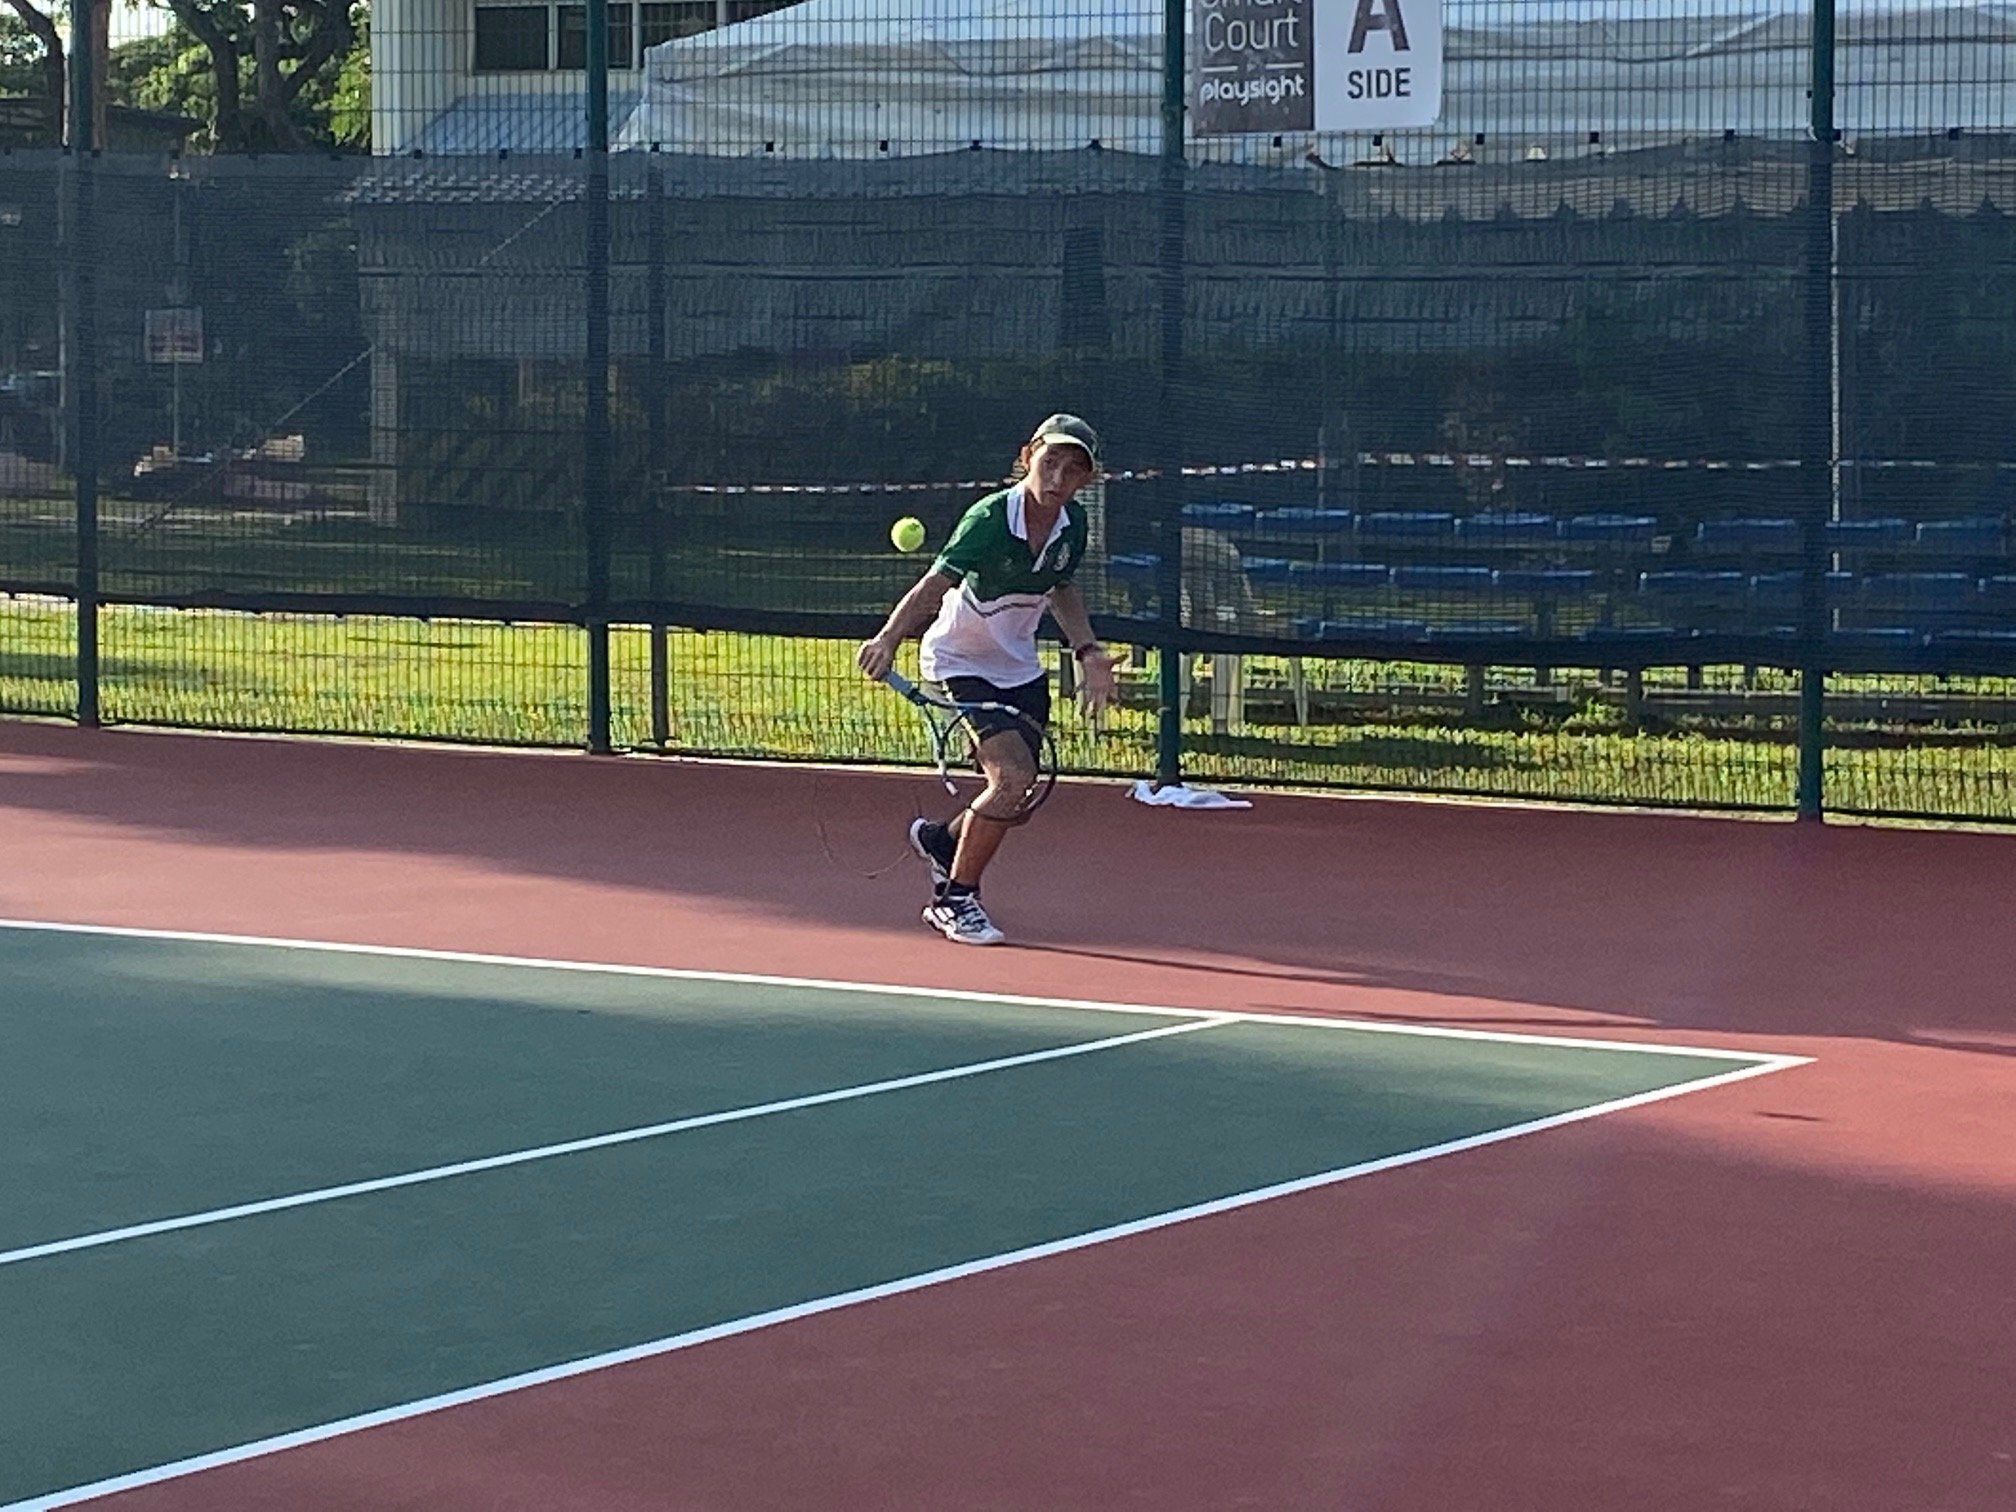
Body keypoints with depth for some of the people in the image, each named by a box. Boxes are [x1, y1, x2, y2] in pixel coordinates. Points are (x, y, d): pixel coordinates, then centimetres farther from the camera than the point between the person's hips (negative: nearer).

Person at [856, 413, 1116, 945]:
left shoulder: (1072, 523, -8)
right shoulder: (989, 519, -28)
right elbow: (934, 586, -40)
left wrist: (1088, 652, 0)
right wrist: (889, 639, -56)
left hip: (1020, 667, 7)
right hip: (961, 662, -7)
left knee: (1016, 791, 11)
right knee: (1012, 776, -22)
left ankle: (939, 840, 43)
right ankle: (955, 900, -5)